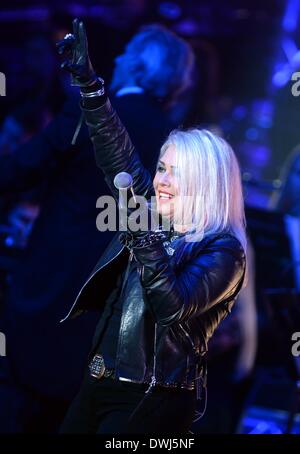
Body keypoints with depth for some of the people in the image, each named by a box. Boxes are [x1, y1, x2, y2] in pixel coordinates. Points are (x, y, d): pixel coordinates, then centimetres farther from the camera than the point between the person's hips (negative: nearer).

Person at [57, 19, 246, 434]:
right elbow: (118, 154, 10)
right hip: (99, 384, 7)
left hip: (152, 400, -7)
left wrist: (143, 236, -33)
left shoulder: (223, 251, -12)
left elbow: (173, 306, -24)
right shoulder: (157, 217, 8)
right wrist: (88, 82, 6)